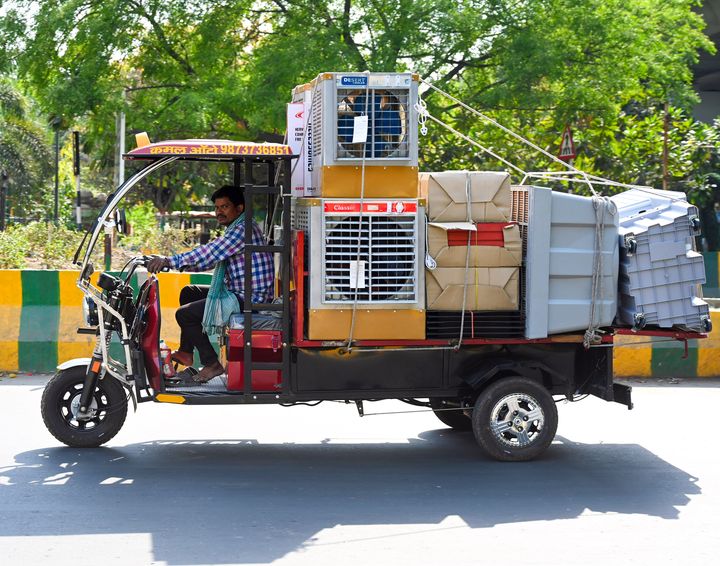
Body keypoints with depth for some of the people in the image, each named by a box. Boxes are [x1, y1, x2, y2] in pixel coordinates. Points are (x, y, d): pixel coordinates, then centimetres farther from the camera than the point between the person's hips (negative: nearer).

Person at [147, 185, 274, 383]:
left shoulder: (244, 229, -19)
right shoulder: (234, 229, 16)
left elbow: (209, 254, -27)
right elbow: (210, 259, 15)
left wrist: (170, 261, -25)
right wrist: (169, 262, 5)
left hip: (249, 298, -11)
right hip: (238, 291, 11)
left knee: (184, 314, -10)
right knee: (188, 292, 21)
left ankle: (211, 364, -5)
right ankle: (185, 352, 19)